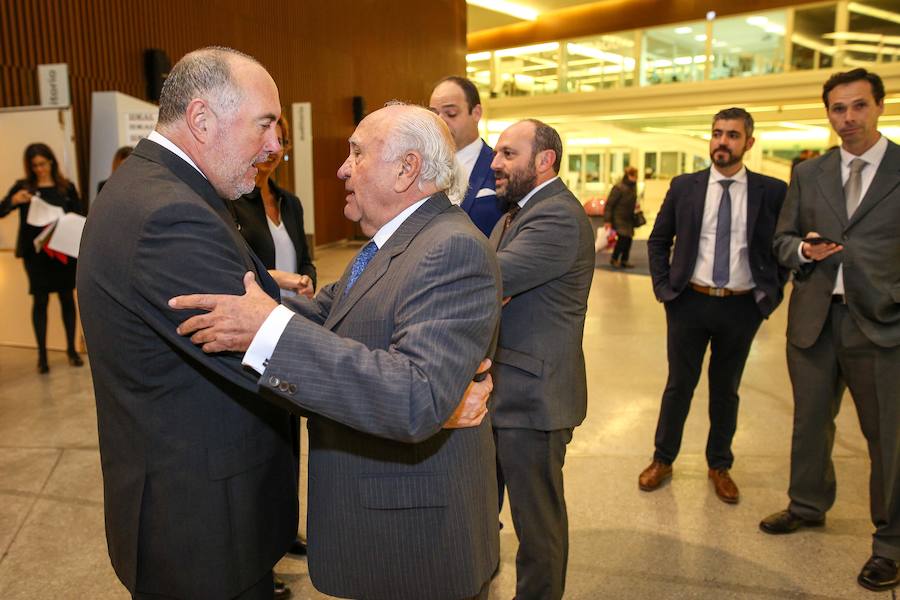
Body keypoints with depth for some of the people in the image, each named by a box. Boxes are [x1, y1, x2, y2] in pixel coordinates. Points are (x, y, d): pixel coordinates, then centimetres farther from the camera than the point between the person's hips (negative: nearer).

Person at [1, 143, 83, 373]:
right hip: (35, 252, -1)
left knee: (67, 297, 7)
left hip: (64, 250, 1)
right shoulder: (23, 187, 3)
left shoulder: (66, 187, 5)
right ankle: (42, 355, 8)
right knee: (40, 300, 2)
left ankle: (71, 349, 17)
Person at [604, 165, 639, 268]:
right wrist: (608, 220, -17)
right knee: (623, 237, -15)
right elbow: (609, 204, -16)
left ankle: (624, 260, 16)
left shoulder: (633, 186, 6)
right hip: (619, 217, -8)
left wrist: (635, 206, 5)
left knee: (629, 239, 5)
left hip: (629, 218, 8)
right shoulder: (619, 188, -18)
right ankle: (614, 259, 3)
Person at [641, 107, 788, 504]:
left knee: (726, 389, 14)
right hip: (690, 302, 0)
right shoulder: (684, 187, 0)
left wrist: (771, 293, -1)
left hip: (742, 307, 0)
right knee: (679, 385, 11)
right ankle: (663, 460, 28)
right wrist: (663, 287, 0)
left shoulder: (772, 192, -2)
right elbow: (658, 240, 7)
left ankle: (719, 466, 32)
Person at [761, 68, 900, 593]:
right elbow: (782, 238, 12)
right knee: (810, 421, 17)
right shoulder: (808, 174, 9)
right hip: (814, 319, 3)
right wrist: (803, 249, -9)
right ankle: (809, 505, 39)